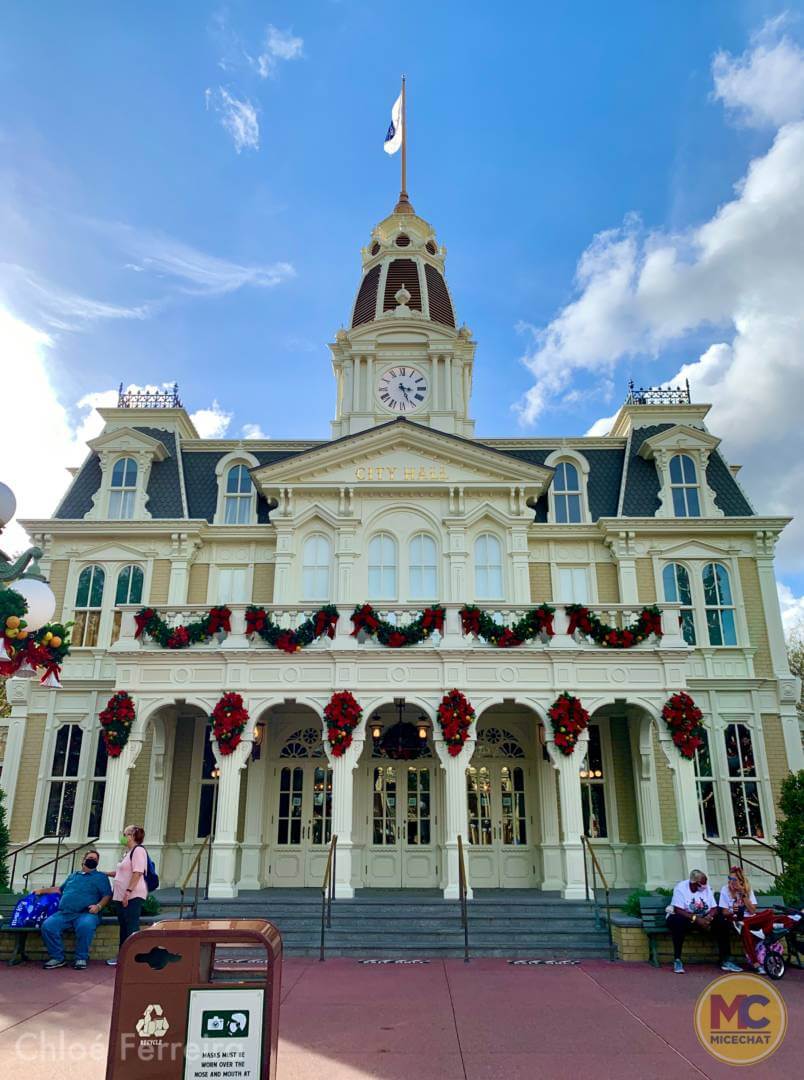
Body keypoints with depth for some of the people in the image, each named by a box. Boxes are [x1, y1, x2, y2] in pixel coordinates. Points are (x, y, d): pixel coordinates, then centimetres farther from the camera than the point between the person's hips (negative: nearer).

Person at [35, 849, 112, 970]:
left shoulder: (101, 877, 14)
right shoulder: (73, 875, 29)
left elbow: (107, 895, 6)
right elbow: (60, 889, 41)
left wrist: (98, 906, -12)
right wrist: (42, 891, 33)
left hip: (86, 913, -4)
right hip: (64, 913, 4)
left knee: (85, 926, -38)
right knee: (47, 926, -24)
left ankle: (81, 958, -17)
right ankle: (57, 958, -8)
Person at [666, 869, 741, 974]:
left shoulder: (706, 888, -1)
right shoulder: (681, 887, -17)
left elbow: (714, 908, -3)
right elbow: (678, 910, -23)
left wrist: (709, 917, -24)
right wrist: (696, 919, -33)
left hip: (703, 919, 5)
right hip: (684, 918, -5)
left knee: (722, 921, -20)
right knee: (677, 921, -39)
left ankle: (725, 960, -12)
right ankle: (677, 960, -27)